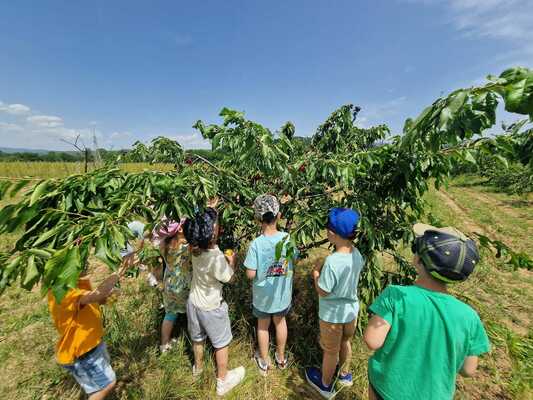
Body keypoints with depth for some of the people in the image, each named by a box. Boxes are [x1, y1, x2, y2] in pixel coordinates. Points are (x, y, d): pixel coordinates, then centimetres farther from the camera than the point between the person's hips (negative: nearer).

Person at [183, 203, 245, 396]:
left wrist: (210, 210, 3)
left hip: (193, 302, 6)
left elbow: (203, 222, 1)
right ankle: (223, 381, 41)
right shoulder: (217, 258, -36)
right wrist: (231, 261, -2)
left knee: (197, 338, 31)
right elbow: (228, 278, -16)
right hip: (211, 307, -6)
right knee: (221, 344, 20)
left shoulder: (194, 246, -19)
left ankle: (198, 367, 57)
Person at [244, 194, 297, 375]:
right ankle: (281, 357, 50)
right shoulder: (287, 238, -20)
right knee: (280, 322, 28)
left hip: (263, 295, -2)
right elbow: (293, 263, -6)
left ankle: (264, 361, 46)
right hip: (283, 293, 3)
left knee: (263, 326, 23)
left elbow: (250, 274, -22)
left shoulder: (256, 244, -29)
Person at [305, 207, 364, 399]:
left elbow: (323, 292, -24)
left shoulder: (332, 261, -36)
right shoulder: (357, 254, -14)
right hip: (351, 309, 6)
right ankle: (344, 374, 58)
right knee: (345, 342, 32)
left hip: (332, 315, -6)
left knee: (330, 351, 20)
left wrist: (316, 273, -11)